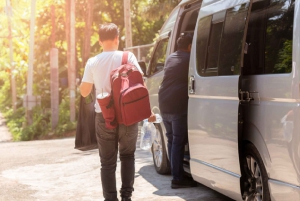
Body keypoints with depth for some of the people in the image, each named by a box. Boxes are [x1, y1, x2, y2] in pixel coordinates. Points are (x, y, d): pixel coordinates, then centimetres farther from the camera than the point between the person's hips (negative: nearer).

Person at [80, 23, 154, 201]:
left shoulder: (93, 62, -1)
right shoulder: (127, 57, -5)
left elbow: (84, 92, 4)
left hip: (104, 117, 0)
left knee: (108, 162, 8)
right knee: (127, 156, 18)